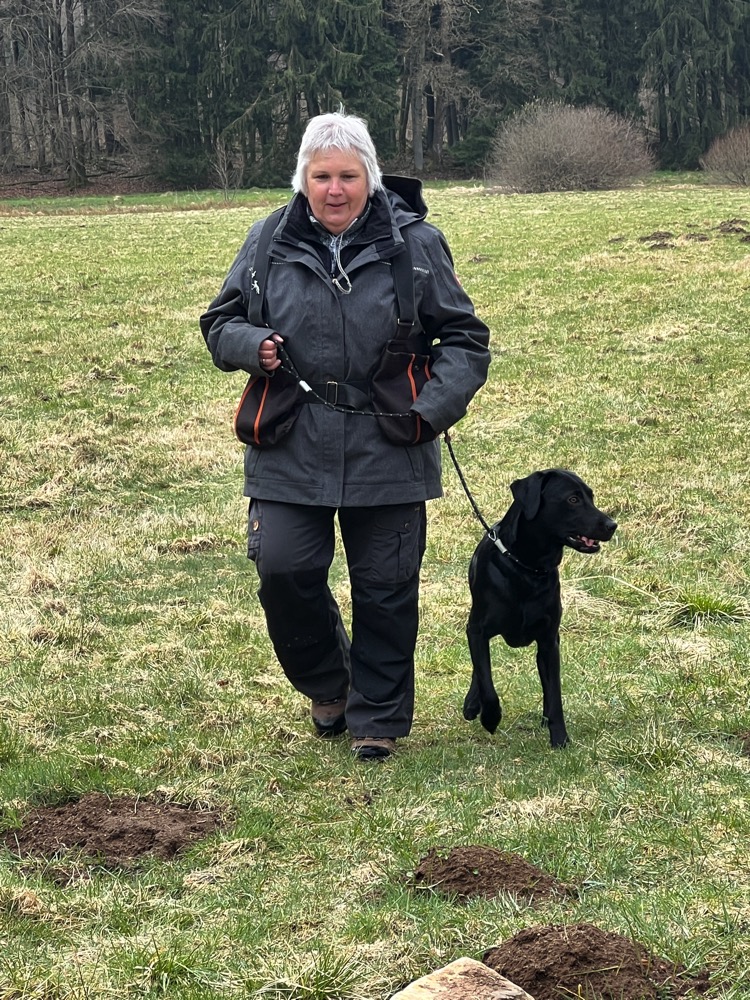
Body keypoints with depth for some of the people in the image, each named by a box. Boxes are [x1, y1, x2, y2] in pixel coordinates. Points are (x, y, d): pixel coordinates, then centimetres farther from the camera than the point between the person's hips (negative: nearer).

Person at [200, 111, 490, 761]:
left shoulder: (414, 244, -3)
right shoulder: (269, 243, 2)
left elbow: (465, 339, 4)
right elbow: (220, 323, 14)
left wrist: (433, 407, -12)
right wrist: (251, 346, -9)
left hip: (386, 454, -1)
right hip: (291, 450, 1)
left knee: (385, 586, 5)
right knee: (282, 566, -7)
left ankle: (378, 718, 24)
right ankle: (328, 683, 22)